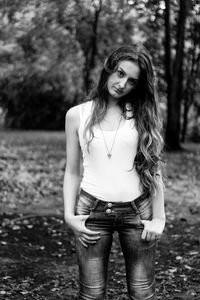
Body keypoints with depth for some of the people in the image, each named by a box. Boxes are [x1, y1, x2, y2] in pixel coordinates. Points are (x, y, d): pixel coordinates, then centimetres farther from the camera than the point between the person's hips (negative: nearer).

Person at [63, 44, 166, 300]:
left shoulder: (142, 114, 2)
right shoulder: (77, 115, 2)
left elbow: (154, 169, 2)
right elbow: (73, 172, 7)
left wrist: (158, 218, -1)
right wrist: (69, 215, -1)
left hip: (137, 211, 0)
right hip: (92, 211, 0)